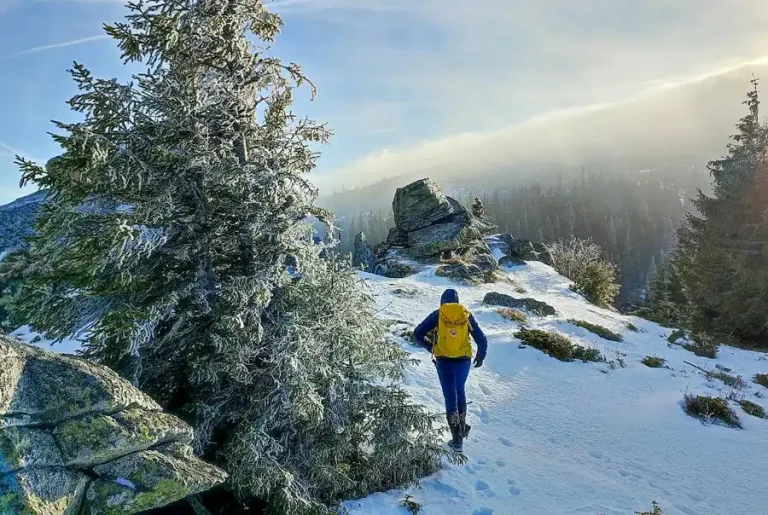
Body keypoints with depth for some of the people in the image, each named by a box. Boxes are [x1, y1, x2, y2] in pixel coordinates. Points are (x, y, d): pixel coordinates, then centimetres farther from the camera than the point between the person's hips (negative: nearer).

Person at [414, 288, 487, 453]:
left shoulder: (437, 314, -1)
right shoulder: (467, 315, 2)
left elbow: (418, 334, -3)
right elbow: (482, 340, 2)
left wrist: (430, 346, 13)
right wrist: (480, 357, 20)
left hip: (444, 362, -2)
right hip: (464, 361, 2)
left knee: (450, 397, 6)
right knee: (460, 391, 26)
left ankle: (457, 438, 4)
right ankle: (462, 427, 32)